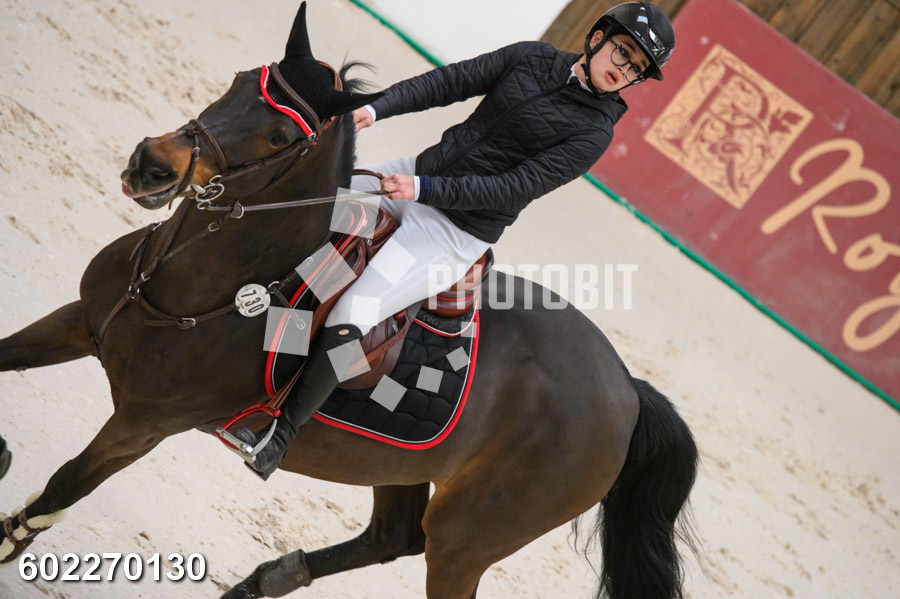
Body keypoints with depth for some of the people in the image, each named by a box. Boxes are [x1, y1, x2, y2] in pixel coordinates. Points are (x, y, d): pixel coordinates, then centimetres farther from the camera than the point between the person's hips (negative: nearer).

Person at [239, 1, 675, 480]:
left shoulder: (594, 132, -10)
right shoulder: (532, 59, 4)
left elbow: (514, 188, -18)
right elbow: (447, 82, 0)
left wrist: (425, 189, -26)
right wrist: (375, 109, -15)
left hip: (459, 230, -6)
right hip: (420, 171, 7)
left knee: (351, 316, -21)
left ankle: (284, 429, -6)